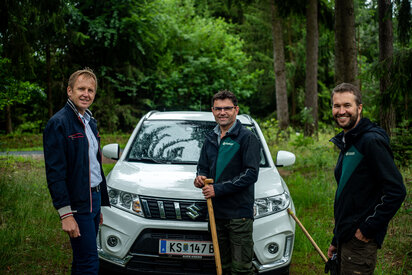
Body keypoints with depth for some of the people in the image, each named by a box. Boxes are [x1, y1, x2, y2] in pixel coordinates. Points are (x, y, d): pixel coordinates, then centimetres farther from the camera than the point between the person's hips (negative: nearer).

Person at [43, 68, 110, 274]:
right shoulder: (58, 123, -13)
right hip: (77, 205, -8)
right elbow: (55, 174, -18)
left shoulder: (90, 122, 15)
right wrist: (65, 214, -23)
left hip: (94, 199, 8)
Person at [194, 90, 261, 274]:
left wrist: (218, 189, -17)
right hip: (216, 212, 6)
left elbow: (251, 174, -14)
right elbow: (203, 166, 24)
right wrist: (200, 178, -1)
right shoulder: (211, 138, 14)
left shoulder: (247, 138, -6)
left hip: (239, 213, -6)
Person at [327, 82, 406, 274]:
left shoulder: (372, 141, -16)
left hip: (360, 241, -9)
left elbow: (396, 191, -22)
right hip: (345, 238, 9)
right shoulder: (346, 143, 14)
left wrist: (368, 229, -17)